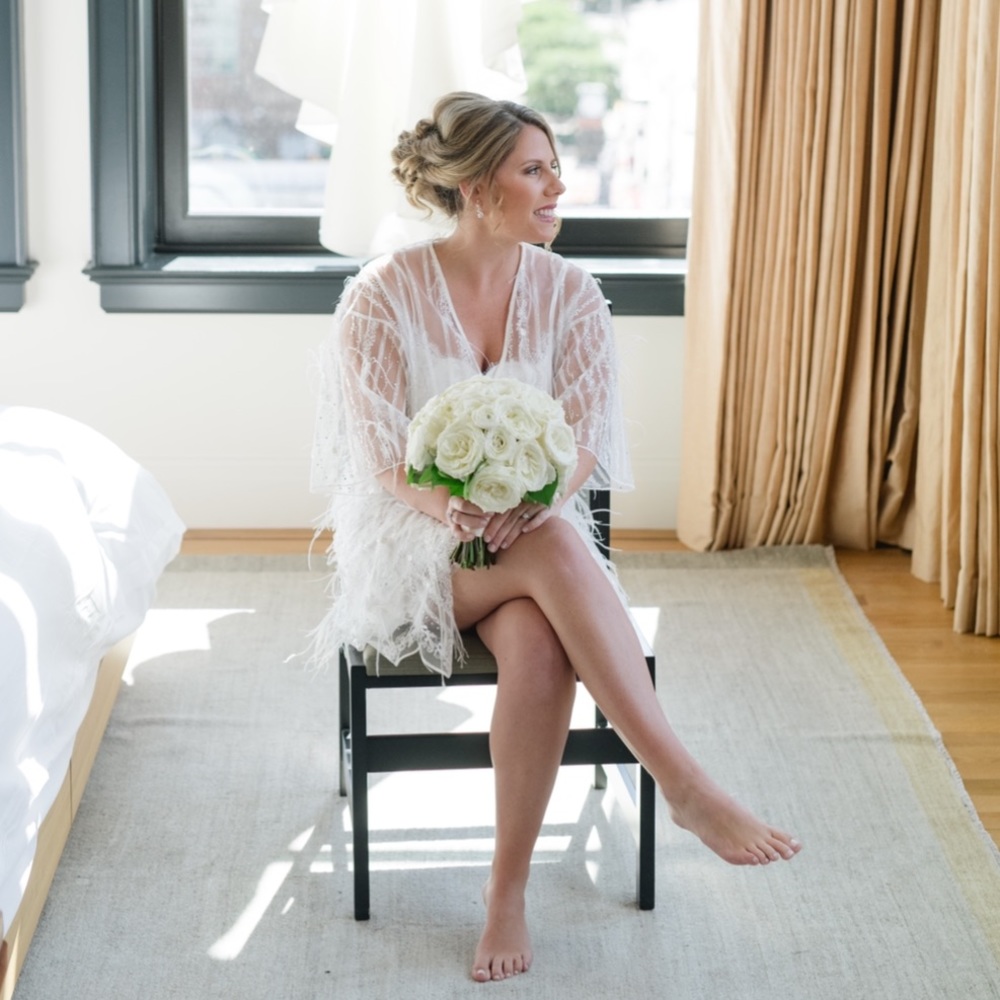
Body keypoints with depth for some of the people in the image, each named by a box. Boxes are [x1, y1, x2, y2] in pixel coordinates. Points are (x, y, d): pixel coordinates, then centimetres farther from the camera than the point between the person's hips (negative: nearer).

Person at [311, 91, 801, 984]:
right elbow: (384, 458, -10)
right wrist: (457, 513, -31)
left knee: (540, 644, -35)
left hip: (533, 532, 3)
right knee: (556, 552, -36)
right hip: (415, 546, -2)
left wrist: (525, 504, -24)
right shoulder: (382, 296, -7)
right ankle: (685, 786, -39)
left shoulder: (570, 292, 1)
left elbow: (582, 446, -3)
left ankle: (508, 893, -26)